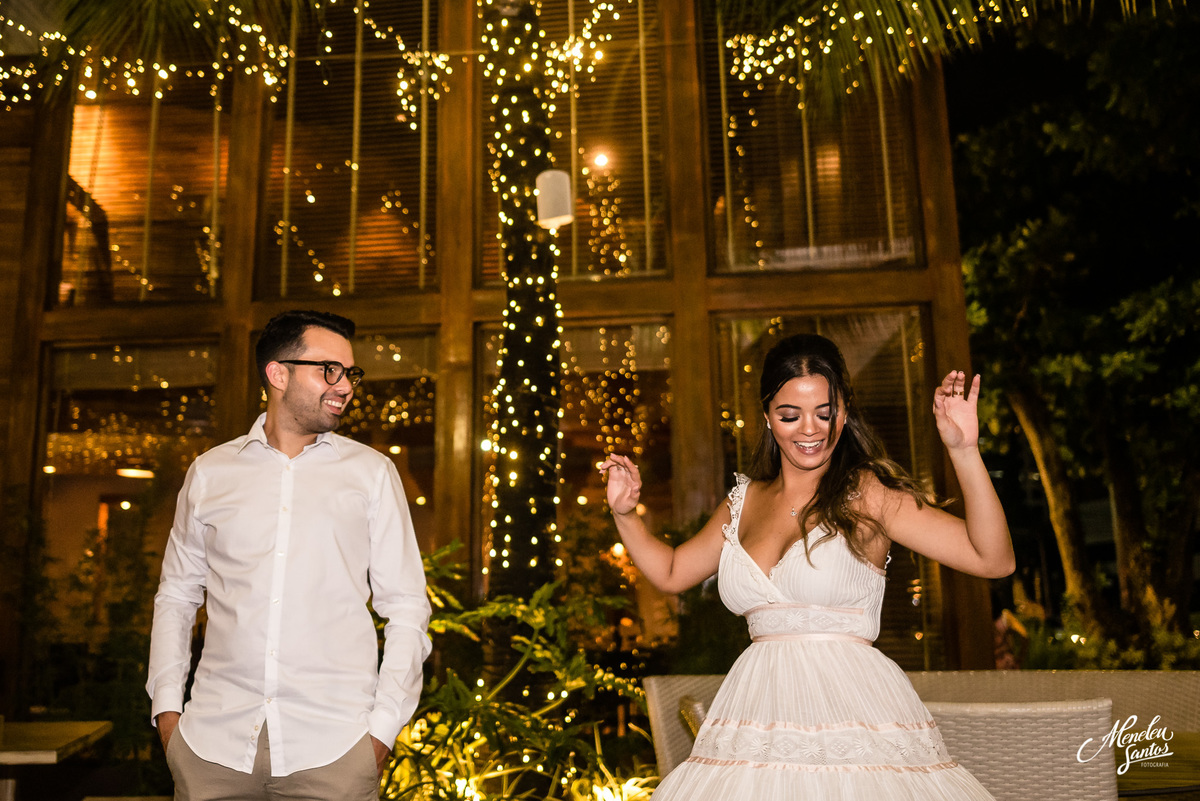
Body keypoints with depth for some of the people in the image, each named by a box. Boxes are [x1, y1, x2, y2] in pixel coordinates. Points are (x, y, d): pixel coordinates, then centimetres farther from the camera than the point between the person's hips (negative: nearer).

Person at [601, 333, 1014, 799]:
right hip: (755, 711, 4)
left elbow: (994, 560, -13)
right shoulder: (744, 501, 11)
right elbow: (671, 572, 25)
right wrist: (625, 514, 10)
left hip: (853, 709, -4)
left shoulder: (867, 493, -5)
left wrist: (964, 449, -22)